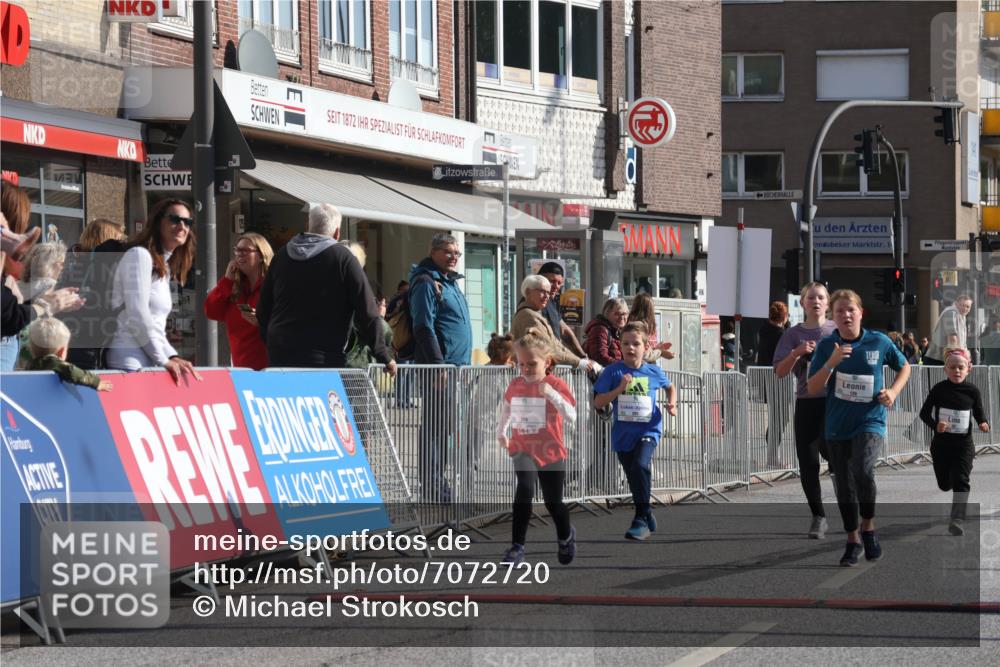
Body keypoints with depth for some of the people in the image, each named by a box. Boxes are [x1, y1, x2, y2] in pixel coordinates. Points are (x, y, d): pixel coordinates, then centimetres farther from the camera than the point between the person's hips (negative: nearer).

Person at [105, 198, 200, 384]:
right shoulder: (139, 255, -5)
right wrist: (164, 360, -11)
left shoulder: (164, 268, 22)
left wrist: (172, 357, 4)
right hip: (129, 363, -9)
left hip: (147, 363, 9)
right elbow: (137, 315, -14)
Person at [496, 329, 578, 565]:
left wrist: (551, 393, -35)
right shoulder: (515, 385, 2)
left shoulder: (556, 385, -11)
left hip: (551, 453, -1)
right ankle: (517, 546, -24)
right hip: (523, 450, 1)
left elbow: (571, 416, -24)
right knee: (524, 489, -25)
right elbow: (506, 407, 24)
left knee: (553, 502, 11)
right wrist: (501, 432, 19)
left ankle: (566, 536, 45)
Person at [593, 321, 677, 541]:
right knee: (634, 480, 12)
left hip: (648, 430, -2)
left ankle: (641, 520, -21)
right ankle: (647, 517, 34)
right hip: (623, 433, 2)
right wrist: (619, 389, -19)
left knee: (640, 465, -27)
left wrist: (672, 403, 5)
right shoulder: (613, 372, -4)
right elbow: (598, 402, -7)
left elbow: (670, 386, 24)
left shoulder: (654, 372, 1)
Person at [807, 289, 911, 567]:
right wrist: (831, 362, -21)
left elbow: (904, 367, 15)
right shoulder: (826, 346, -2)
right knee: (844, 485, 9)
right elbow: (813, 389, -7)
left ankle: (868, 527, -4)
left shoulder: (879, 342, -3)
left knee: (862, 470, -27)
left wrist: (893, 391, -2)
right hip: (837, 426, 3)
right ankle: (853, 541, 26)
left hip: (870, 421, -3)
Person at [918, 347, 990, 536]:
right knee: (944, 484, 13)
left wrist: (983, 423, -16)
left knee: (960, 481, -15)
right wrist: (935, 425, -21)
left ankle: (957, 520, -19)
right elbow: (924, 413, -2)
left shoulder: (972, 391, -5)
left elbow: (979, 413, 7)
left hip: (964, 444, -1)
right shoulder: (939, 389, -6)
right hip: (941, 443, 1)